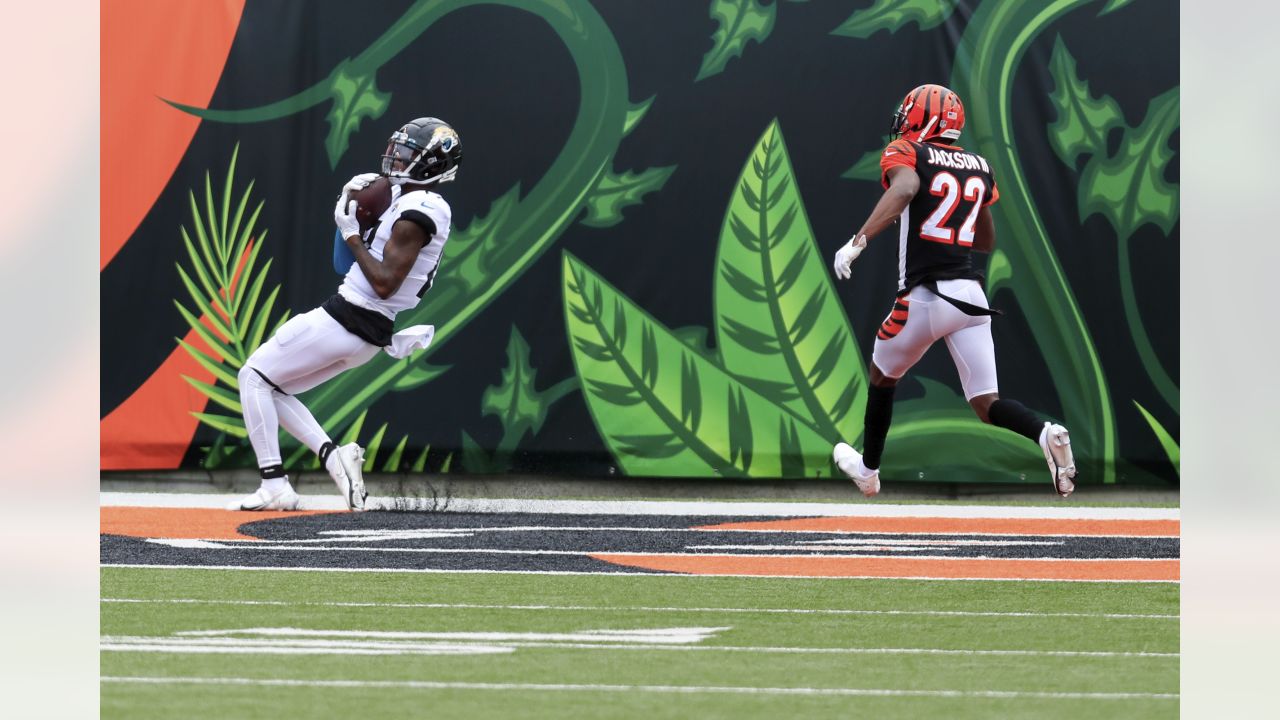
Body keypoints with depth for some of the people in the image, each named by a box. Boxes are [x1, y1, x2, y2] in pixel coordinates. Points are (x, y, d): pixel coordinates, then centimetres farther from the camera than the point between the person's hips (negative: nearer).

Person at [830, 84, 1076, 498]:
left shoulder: (906, 153, -1)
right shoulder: (979, 167, 16)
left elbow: (904, 189, -25)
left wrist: (858, 242, -30)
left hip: (925, 297, -4)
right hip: (971, 292, 4)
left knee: (882, 376, 23)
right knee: (986, 404, 2)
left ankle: (868, 469, 38)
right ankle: (1045, 434, -28)